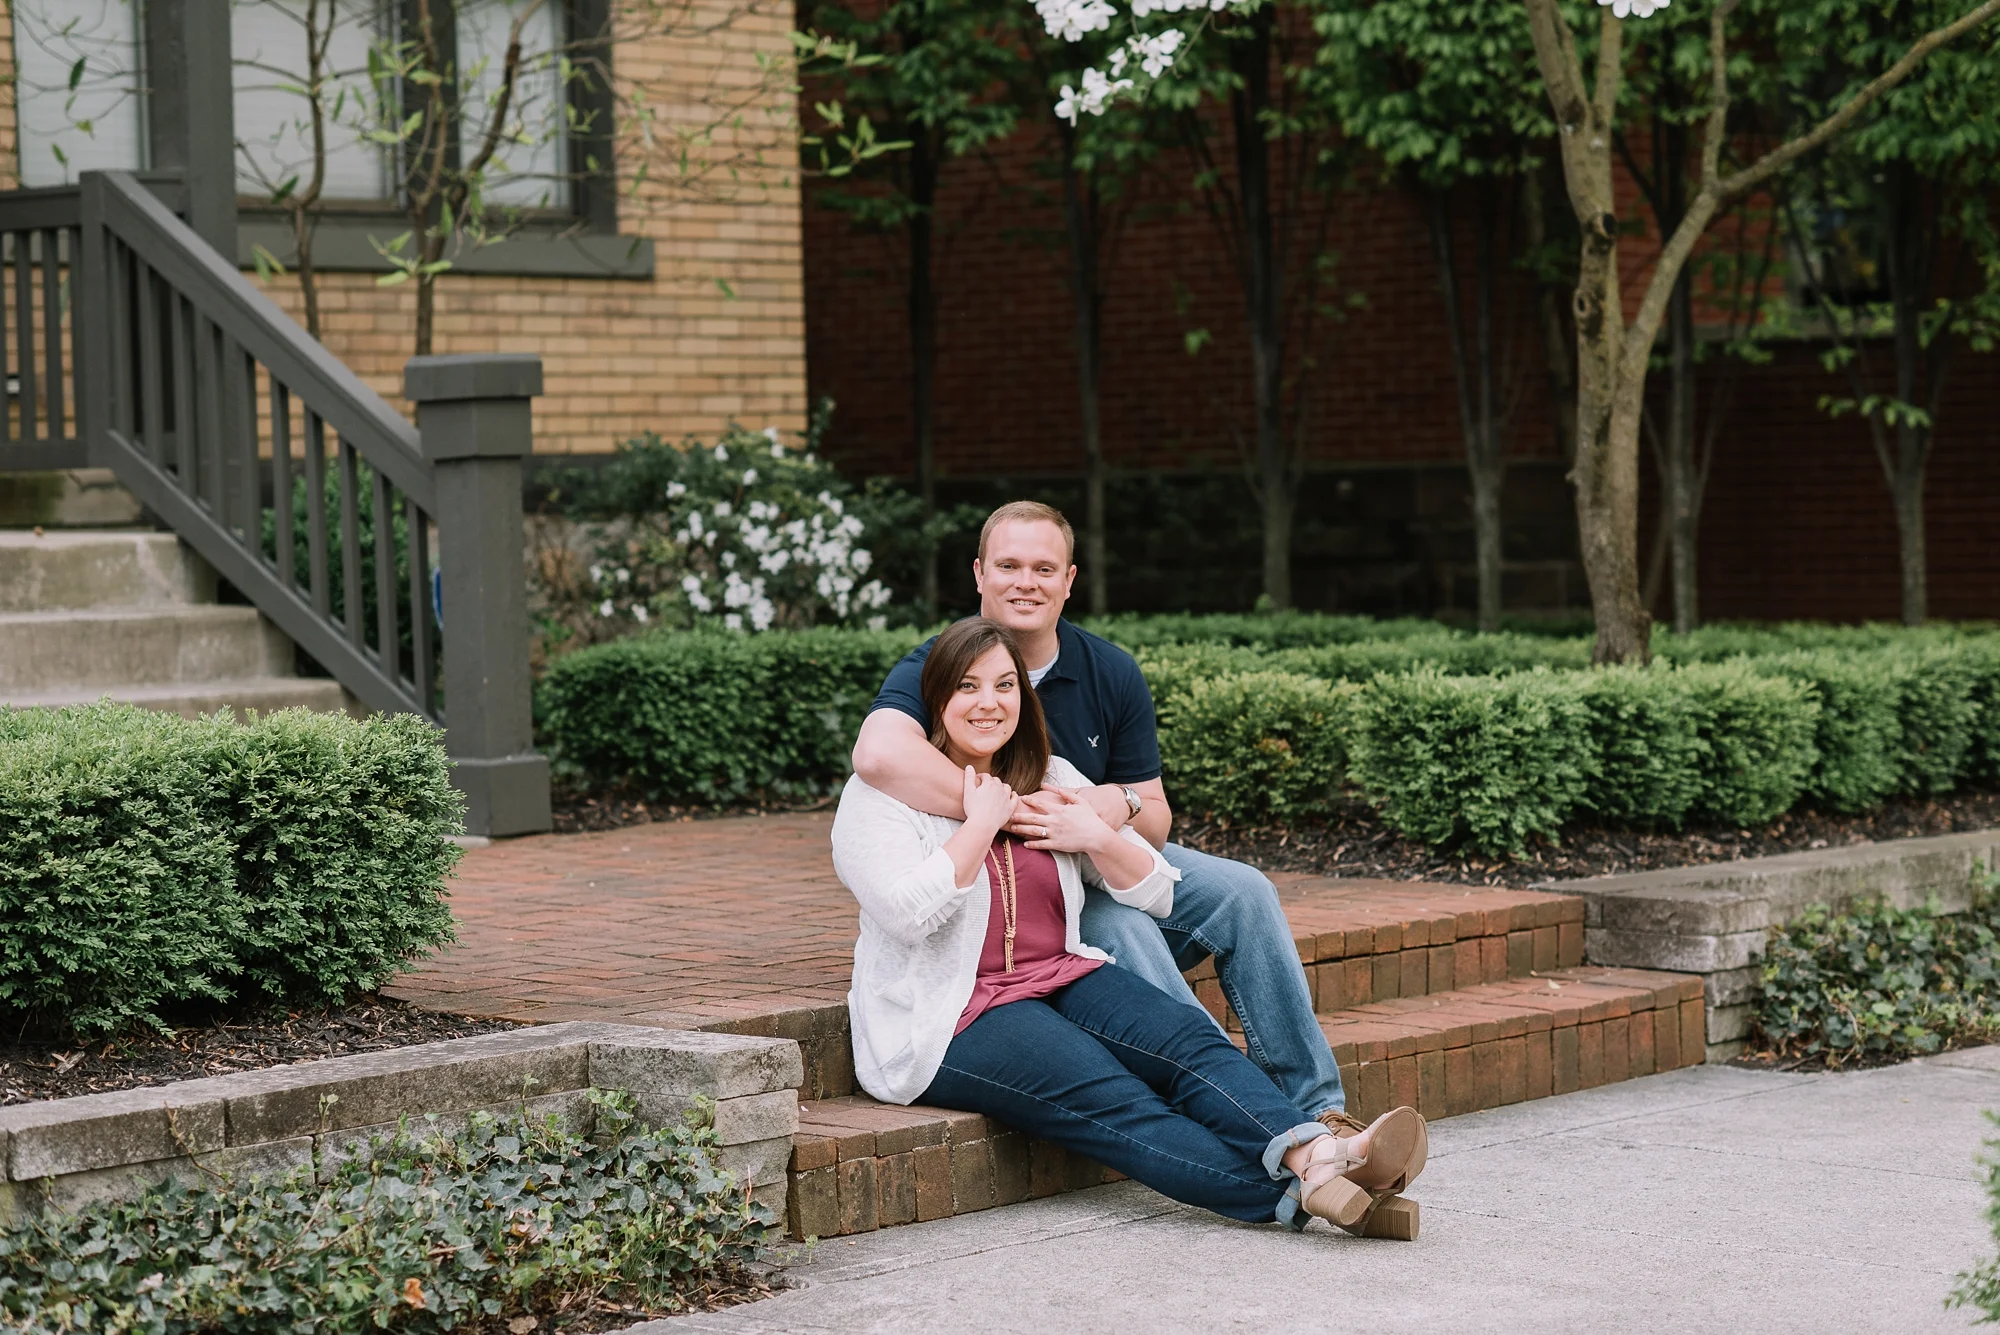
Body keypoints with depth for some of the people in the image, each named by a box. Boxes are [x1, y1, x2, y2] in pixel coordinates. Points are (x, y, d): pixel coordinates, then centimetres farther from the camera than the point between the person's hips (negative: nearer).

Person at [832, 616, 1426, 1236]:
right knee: (1111, 1099, -29)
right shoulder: (880, 795, -2)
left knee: (1188, 1040, -24)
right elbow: (908, 913, -20)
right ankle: (1292, 1193, -49)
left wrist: (1096, 837, -4)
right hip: (952, 1018, -6)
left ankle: (1312, 1154, -50)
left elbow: (1156, 895, 14)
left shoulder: (1052, 778, 15)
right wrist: (981, 823, -12)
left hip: (1063, 977, 6)